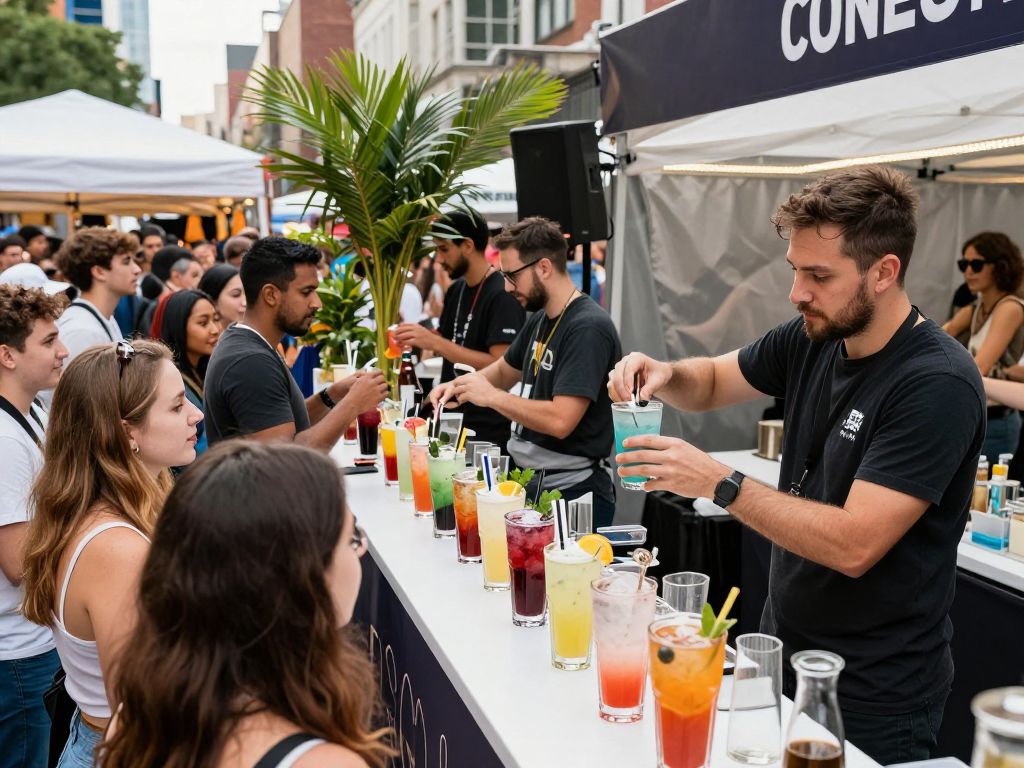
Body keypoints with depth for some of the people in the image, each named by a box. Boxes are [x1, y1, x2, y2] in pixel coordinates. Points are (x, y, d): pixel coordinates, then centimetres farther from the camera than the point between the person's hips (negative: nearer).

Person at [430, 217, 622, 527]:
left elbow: (560, 420, -27)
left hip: (573, 494, -8)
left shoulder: (588, 328, -19)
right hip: (530, 482, 8)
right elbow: (506, 369, 27)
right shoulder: (539, 319, 9)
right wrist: (460, 385, 8)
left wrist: (491, 396, -16)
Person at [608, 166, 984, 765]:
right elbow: (713, 383, 12)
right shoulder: (812, 339, -3)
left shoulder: (938, 384, -24)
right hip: (782, 647, 7)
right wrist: (665, 374, -10)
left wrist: (720, 484, -27)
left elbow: (854, 545, -29)